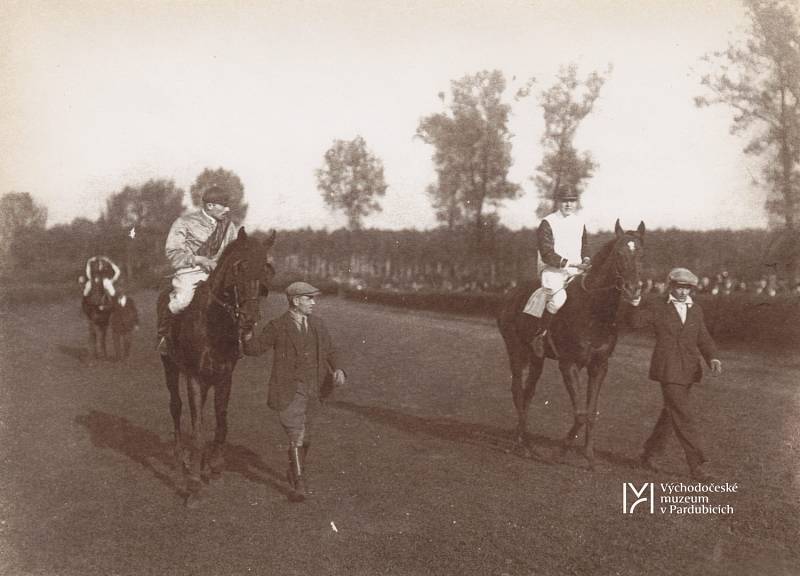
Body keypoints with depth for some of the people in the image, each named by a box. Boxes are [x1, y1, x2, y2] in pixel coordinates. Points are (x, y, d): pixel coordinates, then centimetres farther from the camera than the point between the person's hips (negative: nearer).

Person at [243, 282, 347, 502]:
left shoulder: (318, 324, 8)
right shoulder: (277, 327, -7)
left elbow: (330, 351, 13)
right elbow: (253, 349, -8)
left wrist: (337, 369, -7)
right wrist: (248, 333, -28)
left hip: (314, 390, 5)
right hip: (289, 391, -5)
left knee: (304, 437, 18)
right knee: (296, 437, -10)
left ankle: (294, 472, 38)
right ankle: (299, 484, -2)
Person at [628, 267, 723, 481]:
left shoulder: (696, 310, 11)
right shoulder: (657, 307, -1)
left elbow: (703, 338, 11)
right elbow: (637, 322, -11)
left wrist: (713, 358, -6)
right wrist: (636, 305, -29)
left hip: (689, 371, 6)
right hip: (668, 370, -5)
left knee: (670, 414, 14)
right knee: (683, 417, -8)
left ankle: (648, 455, 29)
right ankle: (697, 465, -4)